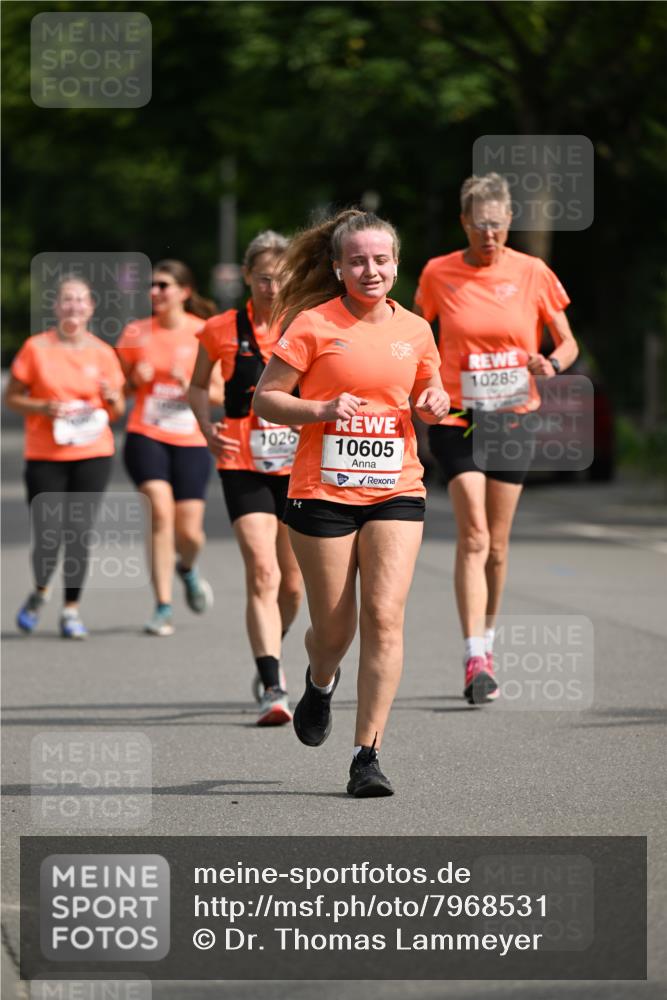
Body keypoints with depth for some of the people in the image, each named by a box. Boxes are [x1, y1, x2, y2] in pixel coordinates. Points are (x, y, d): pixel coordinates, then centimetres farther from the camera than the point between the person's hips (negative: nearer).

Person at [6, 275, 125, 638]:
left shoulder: (103, 353, 6)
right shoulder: (36, 348, -1)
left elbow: (118, 411, 13)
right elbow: (12, 397, 4)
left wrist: (112, 398, -10)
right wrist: (44, 407, -13)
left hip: (92, 454, 2)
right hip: (44, 456, -1)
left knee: (79, 534, -4)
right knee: (47, 538, -7)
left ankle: (71, 610, 9)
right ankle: (39, 593, 22)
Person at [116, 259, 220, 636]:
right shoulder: (137, 333, 5)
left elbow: (219, 393, 2)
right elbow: (118, 389, 13)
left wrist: (190, 386, -16)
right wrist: (135, 380, -8)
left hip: (191, 440, 0)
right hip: (146, 436, 0)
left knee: (190, 531, -1)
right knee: (161, 510, -19)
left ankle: (188, 568, 37)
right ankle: (164, 608, -12)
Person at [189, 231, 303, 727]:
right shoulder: (222, 330, 0)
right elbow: (198, 386, 17)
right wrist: (207, 428, 0)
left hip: (299, 467, 2)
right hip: (244, 467, -2)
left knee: (292, 583, 12)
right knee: (262, 572, -17)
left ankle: (271, 655, 40)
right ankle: (273, 688, -21)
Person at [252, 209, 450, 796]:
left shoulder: (414, 330, 8)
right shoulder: (314, 324, -4)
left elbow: (428, 396, 24)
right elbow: (265, 400, -3)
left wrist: (435, 403, 1)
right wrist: (323, 408, -18)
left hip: (395, 490, 2)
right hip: (323, 492, -2)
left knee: (385, 617, -12)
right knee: (334, 628, 4)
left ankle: (368, 754, -7)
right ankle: (321, 682, 42)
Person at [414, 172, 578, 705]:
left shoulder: (533, 273, -1)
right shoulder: (438, 273, -2)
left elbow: (568, 343, 6)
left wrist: (551, 364, -15)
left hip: (513, 416, 2)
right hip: (456, 417, -2)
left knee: (496, 543, 9)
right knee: (474, 535, -15)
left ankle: (487, 644, 28)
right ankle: (476, 658, -20)